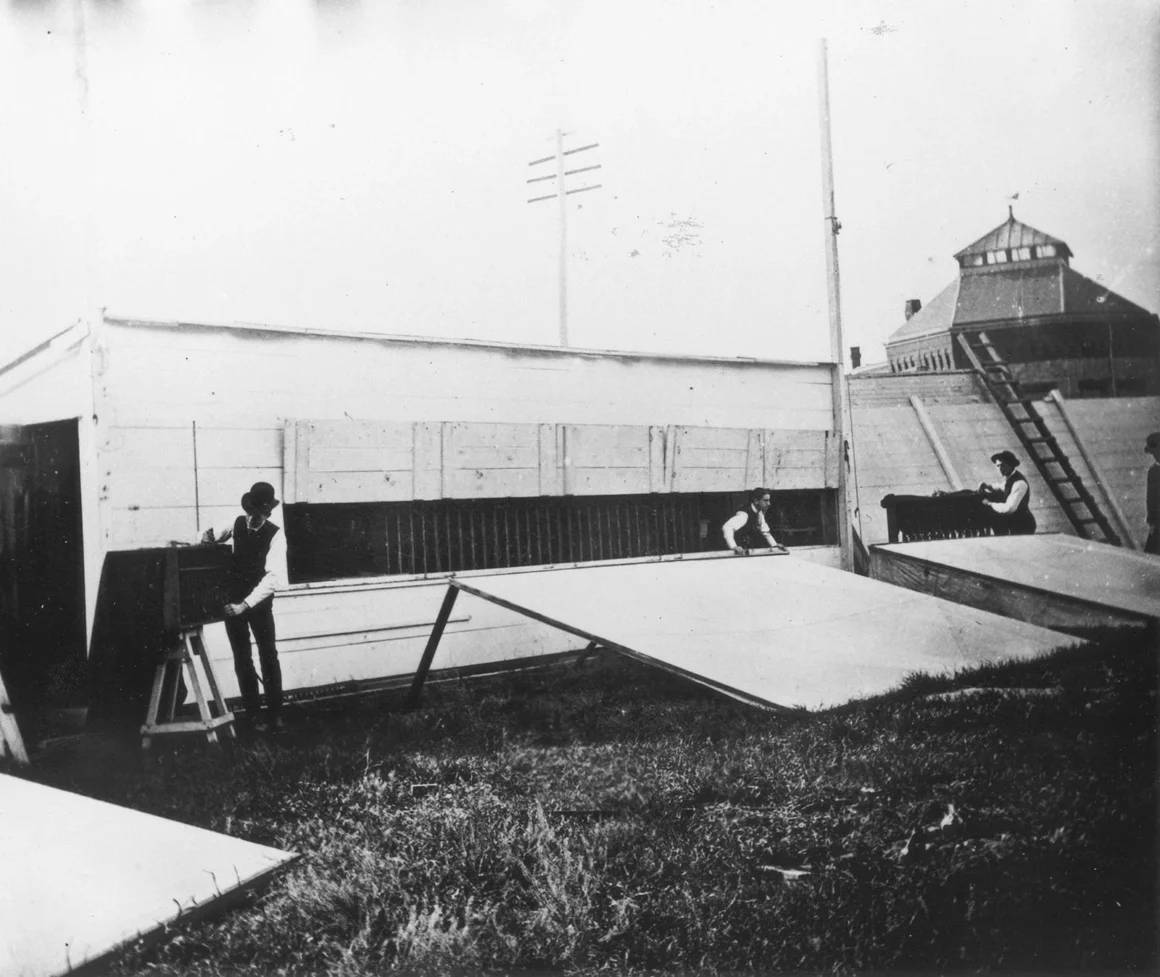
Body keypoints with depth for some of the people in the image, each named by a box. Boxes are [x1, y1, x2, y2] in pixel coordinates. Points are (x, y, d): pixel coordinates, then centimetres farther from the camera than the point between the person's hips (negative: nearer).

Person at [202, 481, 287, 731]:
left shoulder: (275, 535, -14)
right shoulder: (236, 524, -2)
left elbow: (274, 577, -23)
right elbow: (214, 535, 20)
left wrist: (246, 604, -28)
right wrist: (208, 537, -5)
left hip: (259, 603, -3)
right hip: (233, 600, 3)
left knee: (269, 656, 0)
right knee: (242, 659, 5)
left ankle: (275, 712, 11)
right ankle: (253, 713, 13)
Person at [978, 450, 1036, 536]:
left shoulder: (1019, 483, -26)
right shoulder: (1009, 477, -2)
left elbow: (1009, 508, -31)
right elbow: (1003, 487, 21)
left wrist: (990, 504, -20)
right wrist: (988, 486, 2)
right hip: (1013, 520, 8)